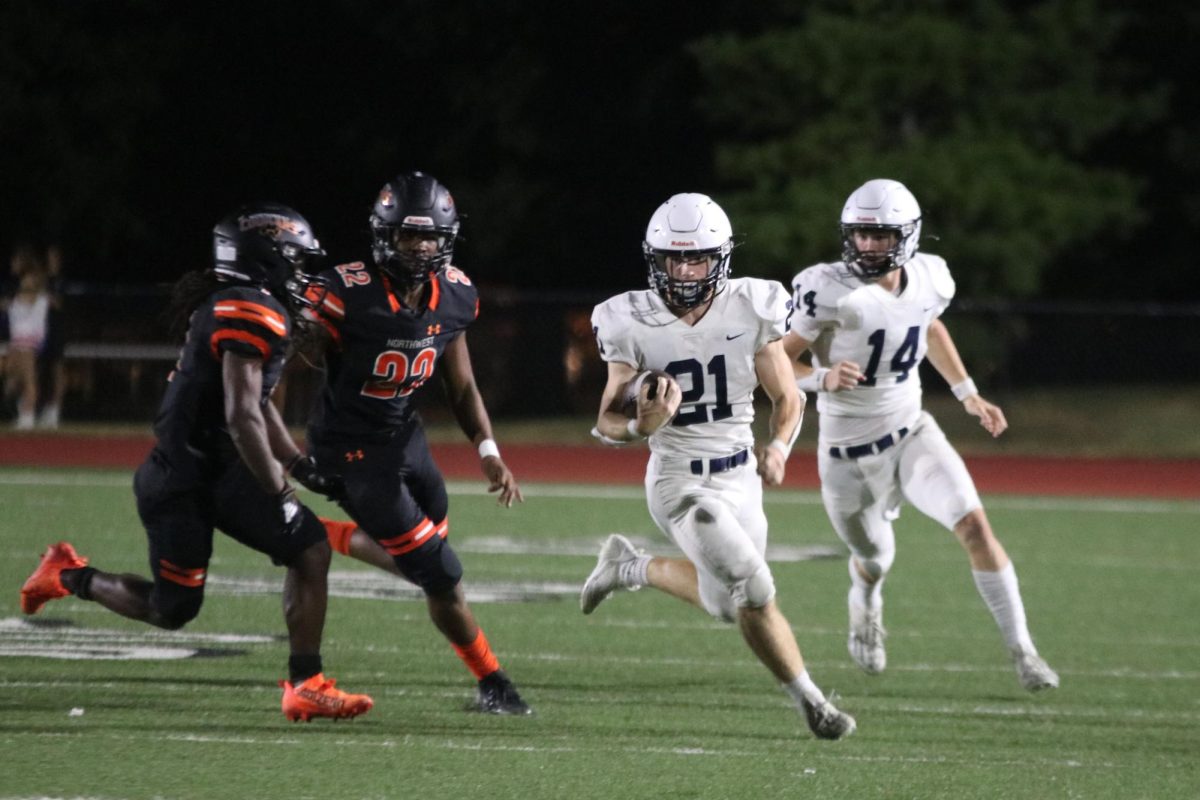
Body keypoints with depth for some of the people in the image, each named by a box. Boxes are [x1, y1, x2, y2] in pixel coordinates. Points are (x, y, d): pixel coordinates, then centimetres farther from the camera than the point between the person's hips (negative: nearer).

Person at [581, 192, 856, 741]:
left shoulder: (749, 312, -9)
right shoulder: (634, 325, -14)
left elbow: (787, 399, 1)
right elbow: (607, 421, -8)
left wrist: (778, 448, -19)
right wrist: (641, 426, -31)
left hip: (740, 476, 5)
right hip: (680, 482, -5)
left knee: (723, 602, 18)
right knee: (754, 593, -15)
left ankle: (630, 567, 40)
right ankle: (809, 700, 2)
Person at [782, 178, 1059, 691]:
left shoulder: (929, 280, -6)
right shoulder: (827, 292, -22)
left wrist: (968, 394, 17)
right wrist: (822, 378, -36)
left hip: (912, 434, 3)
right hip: (849, 452, -3)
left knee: (974, 525, -17)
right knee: (874, 561, 16)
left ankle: (1021, 650, -8)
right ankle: (865, 610, 56)